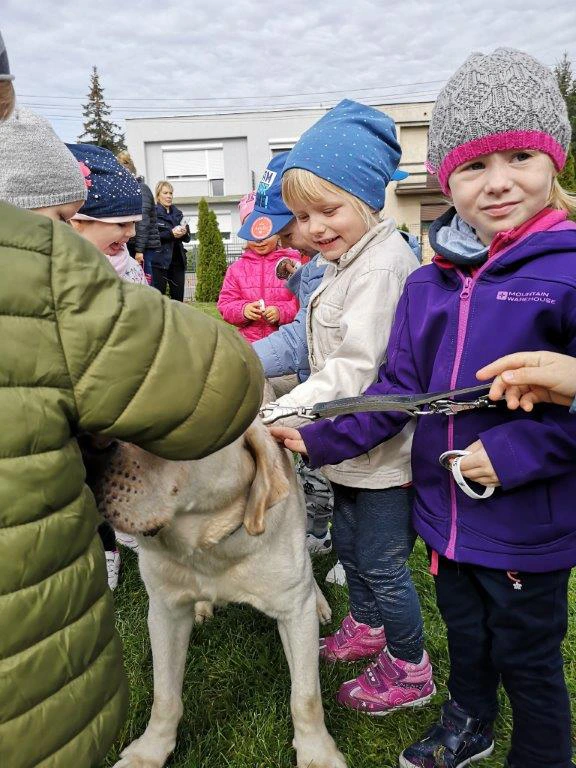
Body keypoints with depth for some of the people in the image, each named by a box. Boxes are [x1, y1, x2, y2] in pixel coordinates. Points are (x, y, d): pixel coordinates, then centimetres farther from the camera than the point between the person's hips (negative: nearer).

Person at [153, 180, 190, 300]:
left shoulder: (178, 213, 17)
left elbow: (187, 238, 14)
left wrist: (184, 233, -8)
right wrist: (171, 234, -21)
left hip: (178, 260, 5)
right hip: (160, 261, -5)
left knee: (178, 297, 6)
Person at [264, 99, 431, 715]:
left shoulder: (381, 266, -22)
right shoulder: (349, 262, 10)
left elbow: (355, 369, -29)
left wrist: (282, 412, -32)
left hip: (384, 448, -10)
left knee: (382, 563, 7)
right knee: (348, 541, 25)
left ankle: (409, 671, 30)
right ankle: (365, 628, 49)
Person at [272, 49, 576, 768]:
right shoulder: (428, 284, 0)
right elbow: (397, 389, 3)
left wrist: (518, 452, -25)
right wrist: (322, 439, -3)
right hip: (445, 512, 6)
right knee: (465, 637, 28)